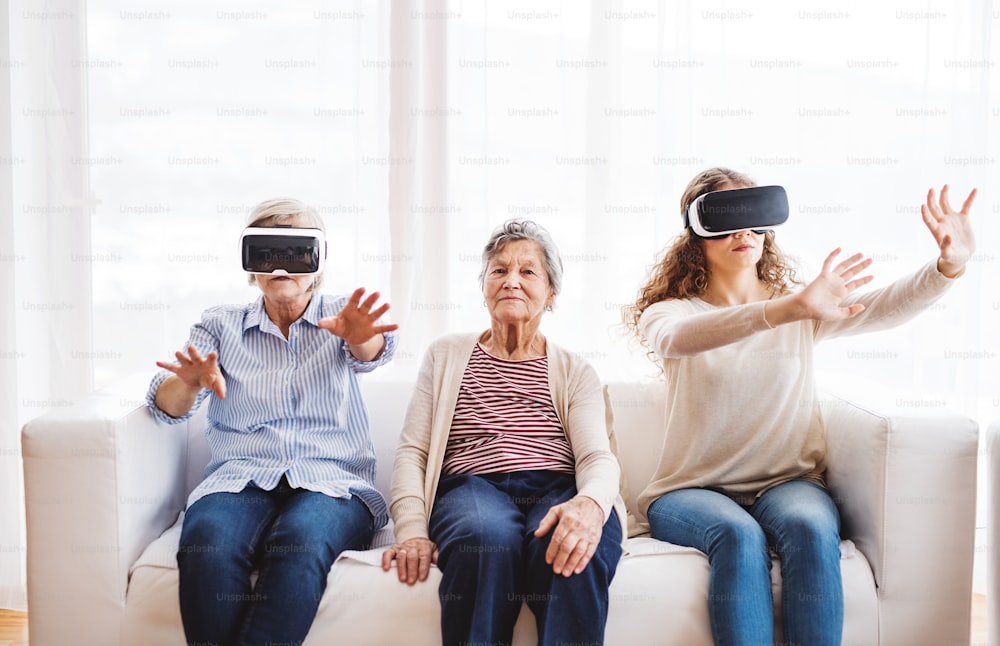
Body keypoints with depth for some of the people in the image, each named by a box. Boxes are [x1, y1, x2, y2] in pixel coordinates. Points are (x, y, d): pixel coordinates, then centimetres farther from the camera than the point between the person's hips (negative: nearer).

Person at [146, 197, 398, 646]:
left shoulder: (343, 315, 14)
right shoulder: (220, 326, 16)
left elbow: (373, 351, -11)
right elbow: (167, 405, 3)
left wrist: (361, 338, -37)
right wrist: (190, 383, -23)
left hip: (331, 480, -1)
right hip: (240, 478, 1)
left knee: (302, 541, -36)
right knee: (207, 545, -33)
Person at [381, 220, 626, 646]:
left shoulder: (575, 371, 19)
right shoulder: (445, 356, 20)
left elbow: (598, 458, 2)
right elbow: (411, 451, 12)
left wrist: (590, 502, -24)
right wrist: (412, 531, -7)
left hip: (558, 490, 1)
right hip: (471, 486, 0)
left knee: (573, 549, -36)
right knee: (489, 535, -37)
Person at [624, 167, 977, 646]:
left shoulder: (804, 310, 10)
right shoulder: (668, 312, -1)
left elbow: (886, 307, -7)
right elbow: (677, 337, -26)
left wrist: (950, 265, -28)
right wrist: (789, 309, -40)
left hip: (788, 483, 2)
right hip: (692, 490, -2)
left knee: (810, 527, -31)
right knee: (739, 535, -33)